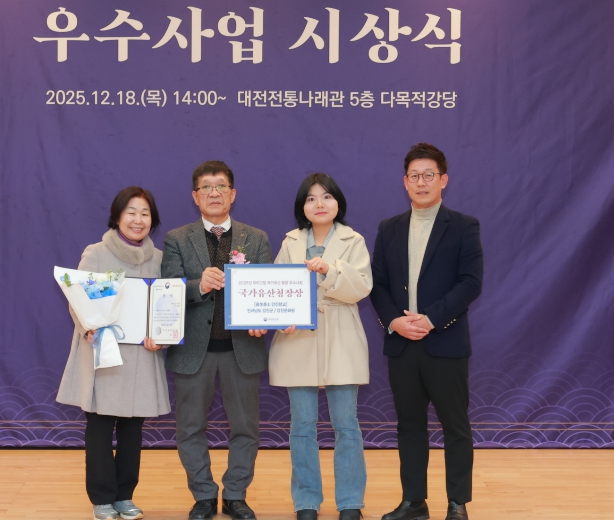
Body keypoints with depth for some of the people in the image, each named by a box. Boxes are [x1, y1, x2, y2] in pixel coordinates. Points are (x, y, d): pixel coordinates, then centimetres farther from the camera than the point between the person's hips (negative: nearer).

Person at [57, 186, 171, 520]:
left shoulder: (158, 259, 7)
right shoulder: (95, 255, -2)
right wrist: (88, 329, -25)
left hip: (141, 355, 3)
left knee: (132, 429, 7)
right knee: (100, 429, 1)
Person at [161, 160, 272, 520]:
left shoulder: (257, 239, 7)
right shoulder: (177, 240, 5)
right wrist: (199, 285, -25)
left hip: (242, 347, 1)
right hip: (193, 348, 0)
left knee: (245, 427, 7)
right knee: (191, 428, 8)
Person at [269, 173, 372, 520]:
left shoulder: (353, 242, 2)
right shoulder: (291, 243, 8)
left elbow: (361, 288, -9)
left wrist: (331, 269, -24)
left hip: (341, 345, -2)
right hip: (298, 342, 2)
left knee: (346, 425, 2)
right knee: (302, 426, 5)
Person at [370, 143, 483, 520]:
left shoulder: (464, 227, -1)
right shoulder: (390, 229, 11)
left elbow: (471, 283, -10)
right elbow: (378, 284, 8)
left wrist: (431, 319, -18)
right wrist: (393, 320, -10)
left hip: (446, 344, -4)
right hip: (401, 344, 4)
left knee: (455, 426, 4)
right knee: (410, 425, 10)